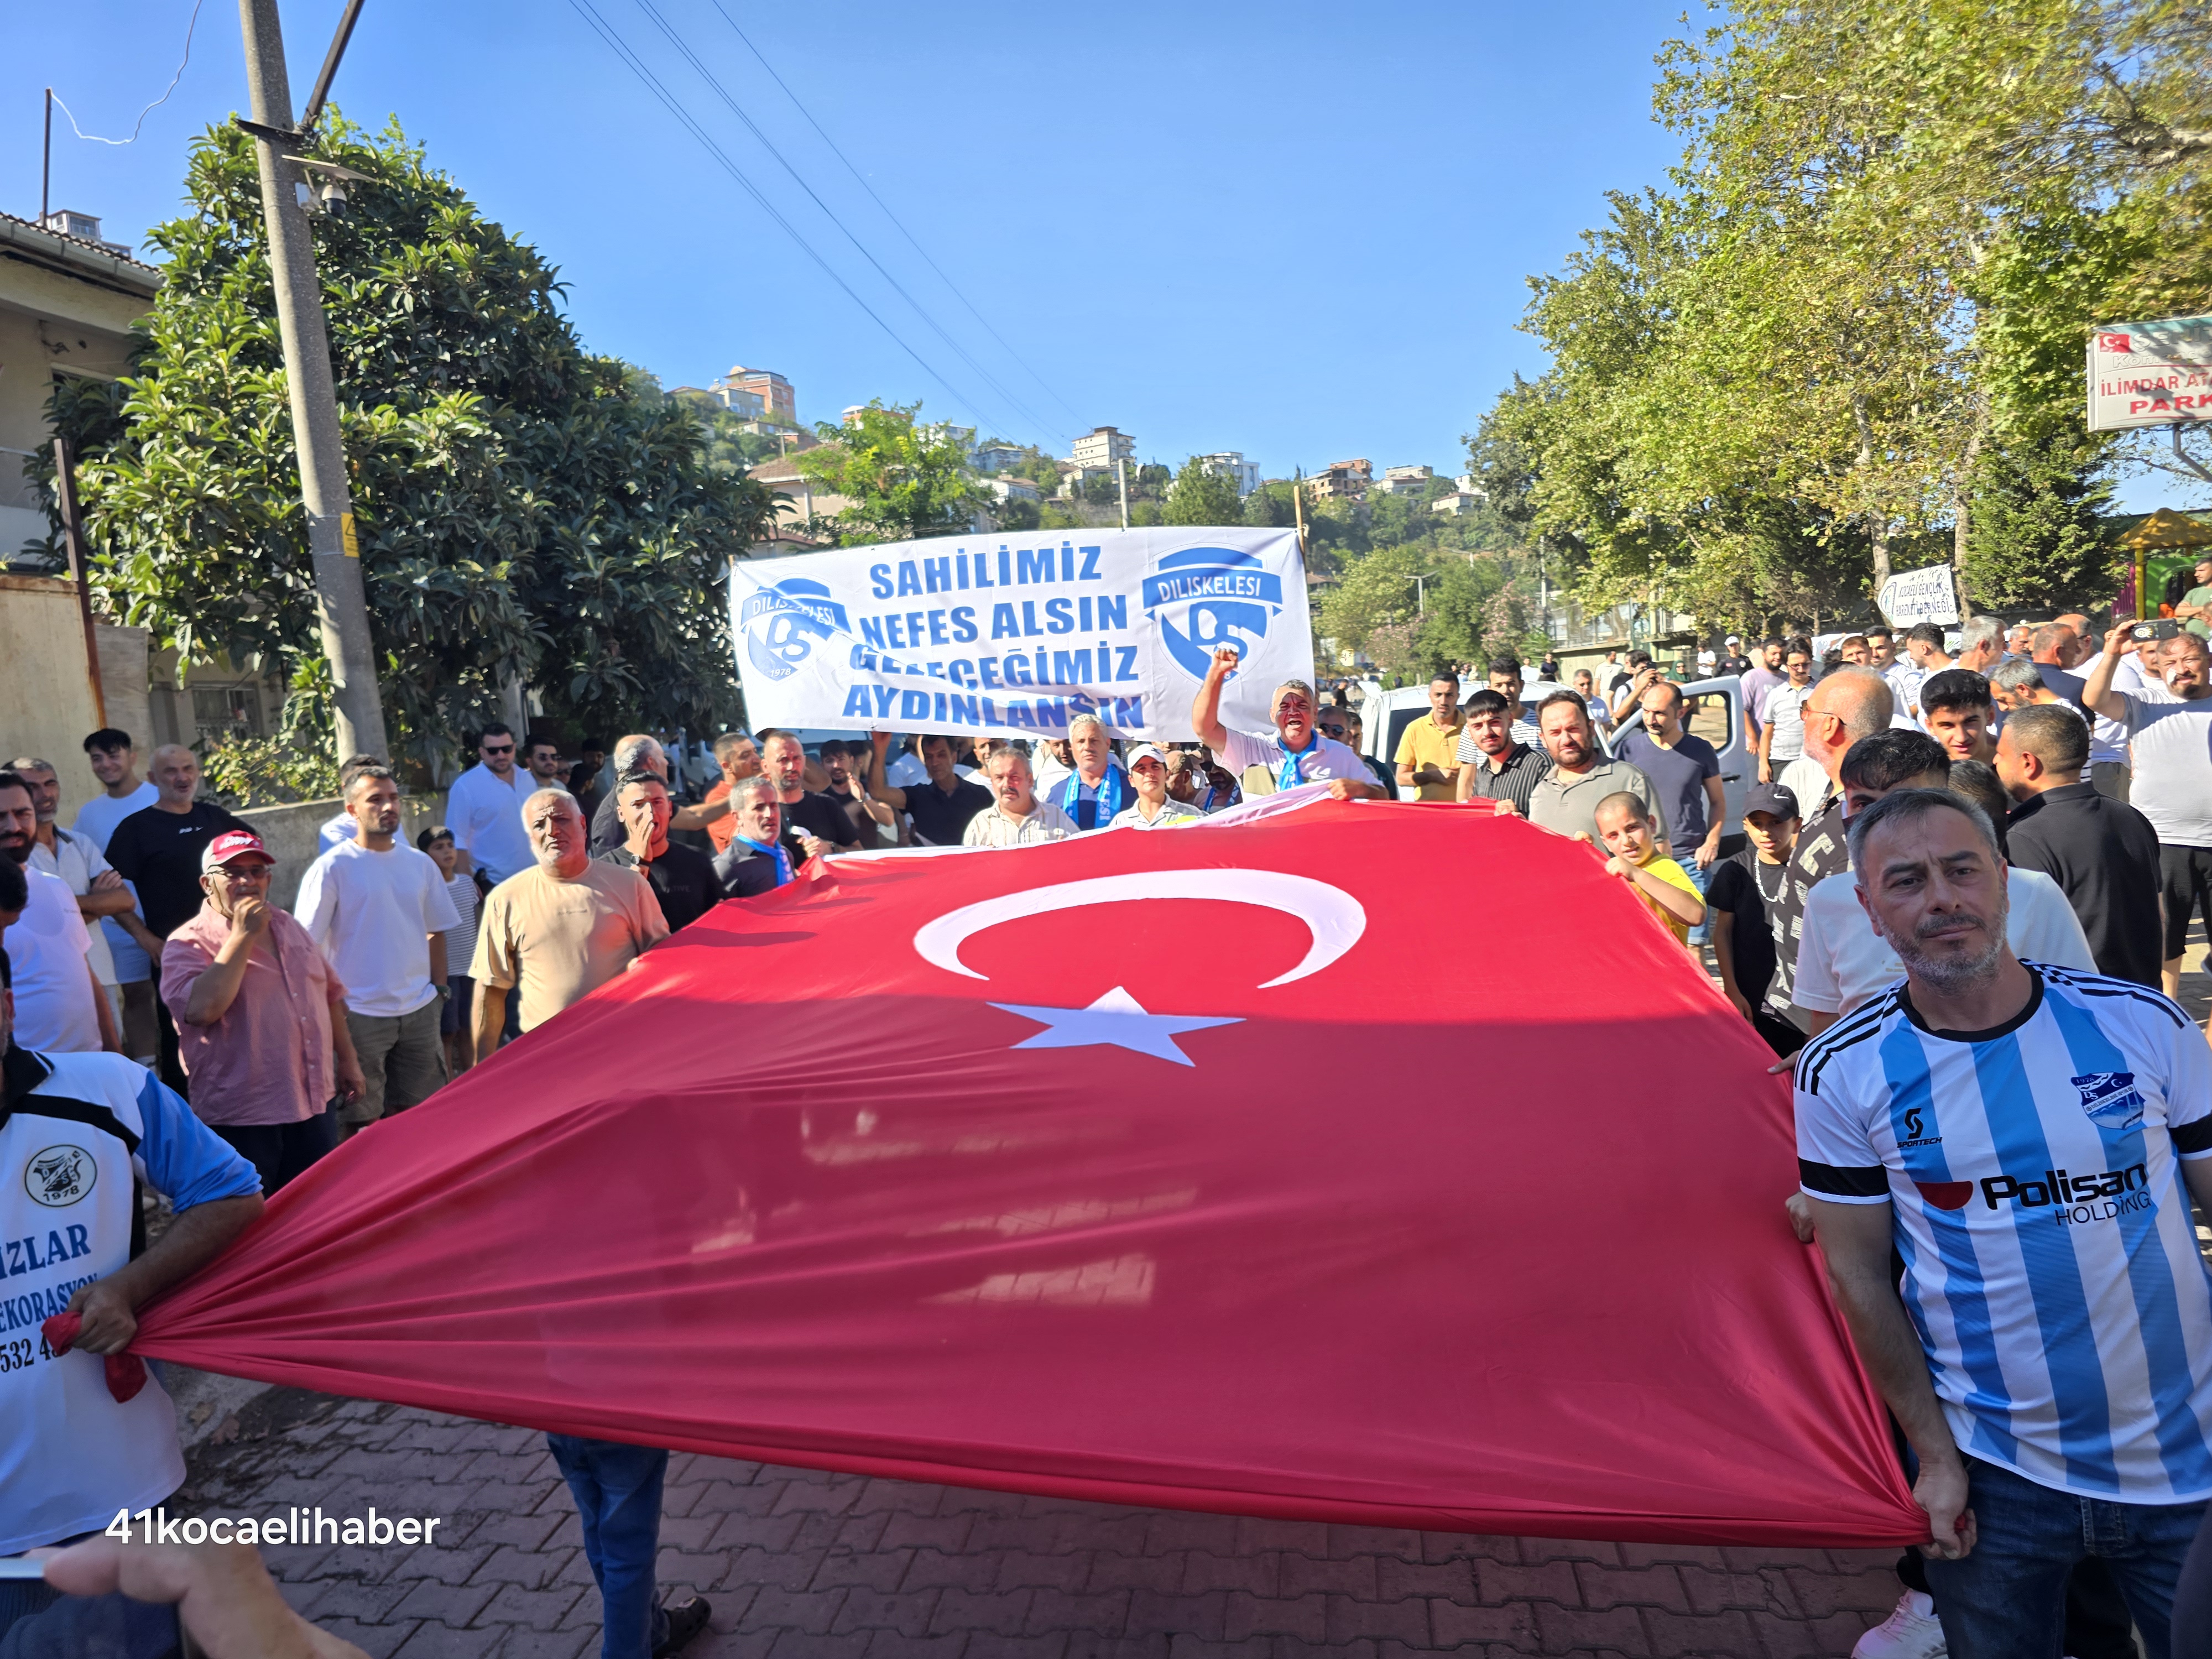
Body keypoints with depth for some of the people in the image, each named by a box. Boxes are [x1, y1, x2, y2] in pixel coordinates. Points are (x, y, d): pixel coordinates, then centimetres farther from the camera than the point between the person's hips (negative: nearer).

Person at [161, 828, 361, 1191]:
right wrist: (243, 935, -20)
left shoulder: (289, 927, 13)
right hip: (241, 1120, -6)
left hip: (316, 1106, 6)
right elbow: (201, 1009, -27)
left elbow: (330, 994, 20)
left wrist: (348, 1061, 17)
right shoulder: (188, 944, -8)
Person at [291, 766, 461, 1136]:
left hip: (419, 1010, 4)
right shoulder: (331, 868, -7)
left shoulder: (420, 864, 8)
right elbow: (307, 945, -7)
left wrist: (440, 989, 9)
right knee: (361, 1122, 4)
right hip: (360, 1012, -4)